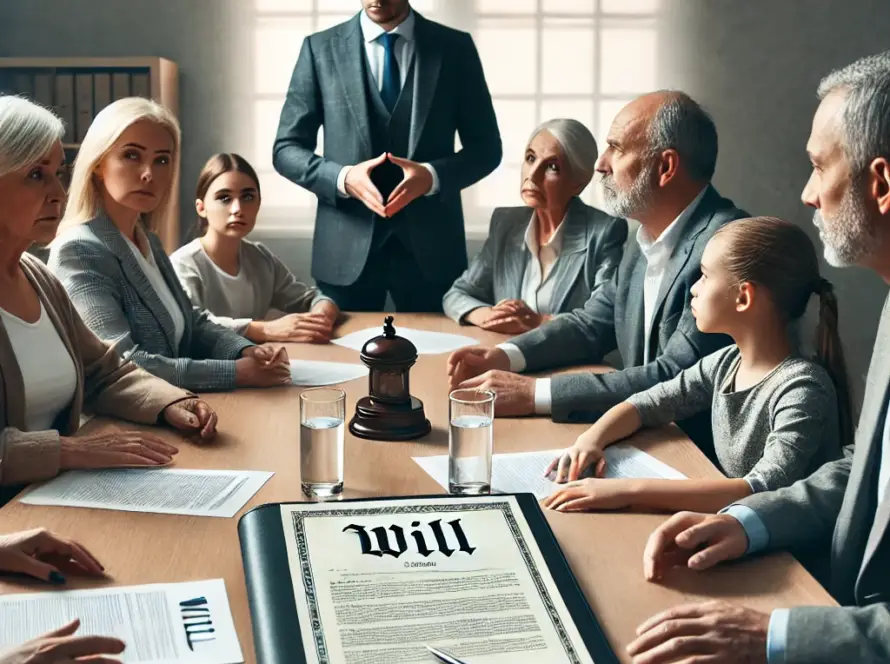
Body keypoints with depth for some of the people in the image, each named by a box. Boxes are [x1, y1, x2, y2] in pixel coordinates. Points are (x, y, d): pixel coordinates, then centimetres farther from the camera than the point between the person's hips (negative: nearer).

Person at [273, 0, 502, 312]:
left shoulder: (456, 47, 3)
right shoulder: (320, 48, 2)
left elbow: (485, 147, 5)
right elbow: (286, 150, 2)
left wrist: (432, 175, -14)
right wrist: (343, 178, -16)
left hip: (431, 245, 1)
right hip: (347, 247, 0)